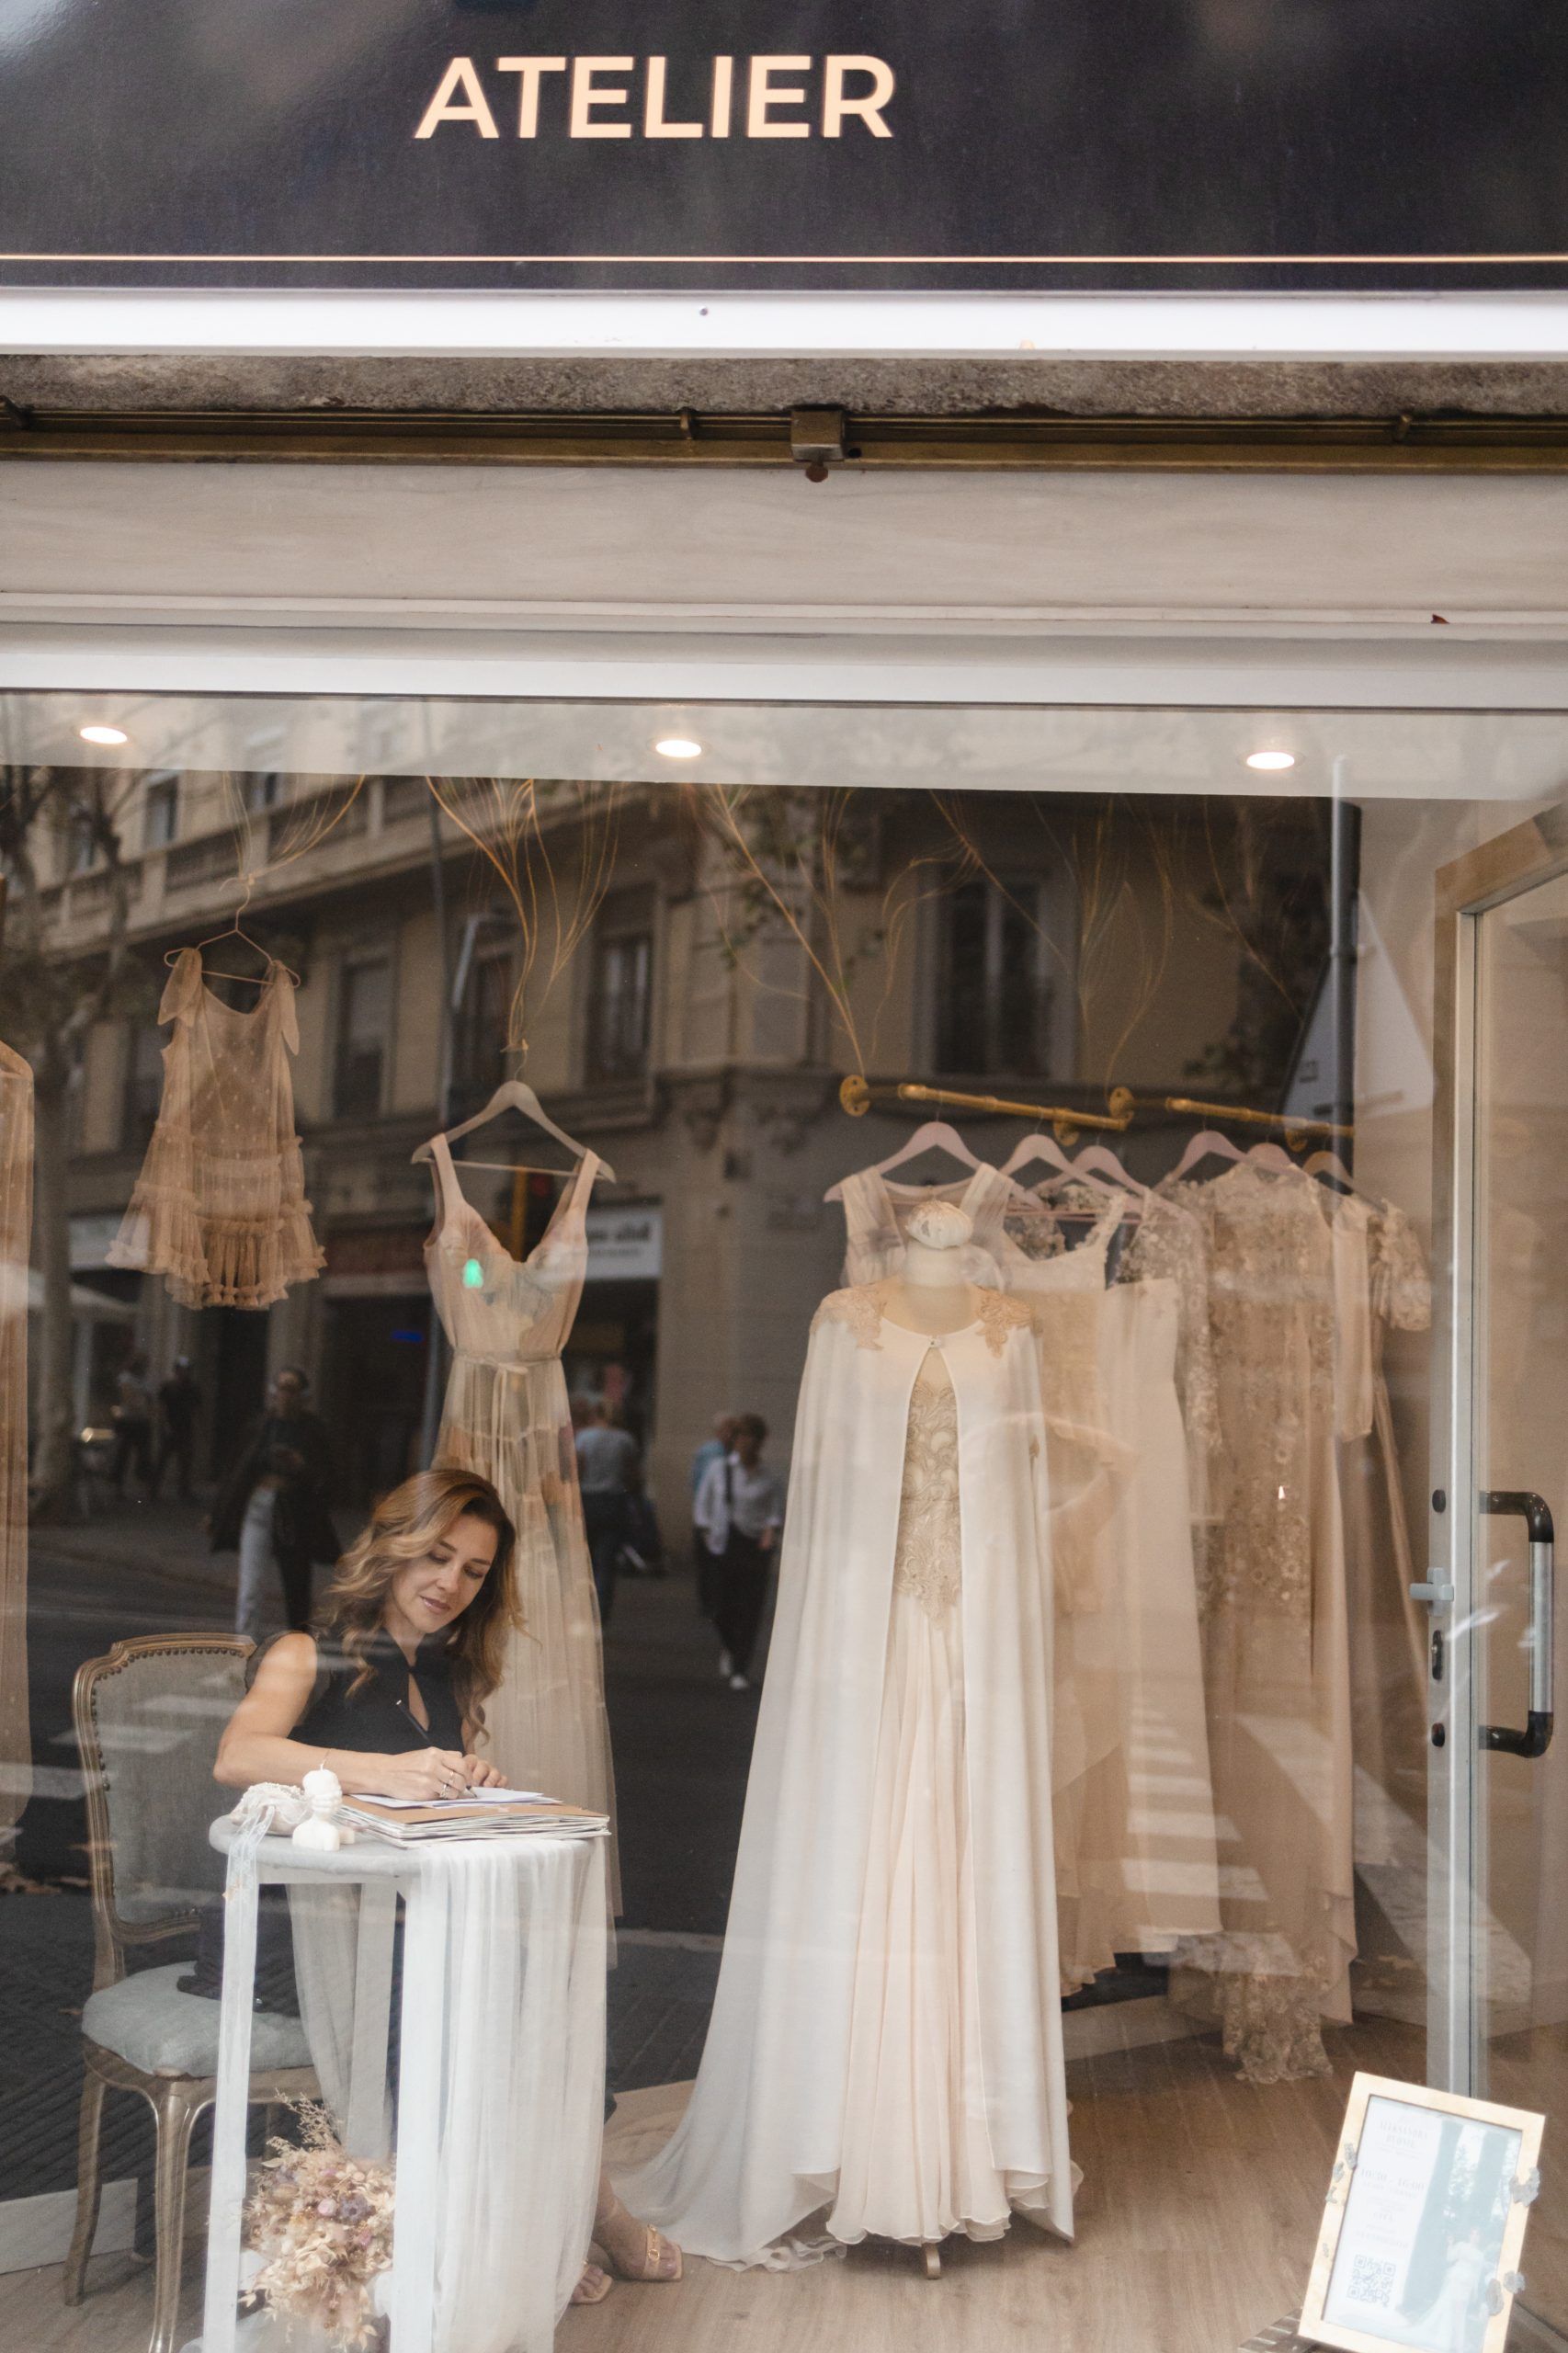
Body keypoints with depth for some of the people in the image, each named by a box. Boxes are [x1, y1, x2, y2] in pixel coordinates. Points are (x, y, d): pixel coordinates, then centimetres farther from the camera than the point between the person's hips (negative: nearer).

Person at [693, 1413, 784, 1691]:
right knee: (722, 1608, 1)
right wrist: (707, 1531, 2)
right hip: (724, 1545, 1)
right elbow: (704, 1503, 11)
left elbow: (777, 1511, 3)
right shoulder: (718, 1470, 6)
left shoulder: (771, 1479, 3)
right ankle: (730, 1650, 34)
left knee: (750, 1610, -6)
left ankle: (741, 1670, 1)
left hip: (756, 1546, -1)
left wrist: (771, 1530, -15)